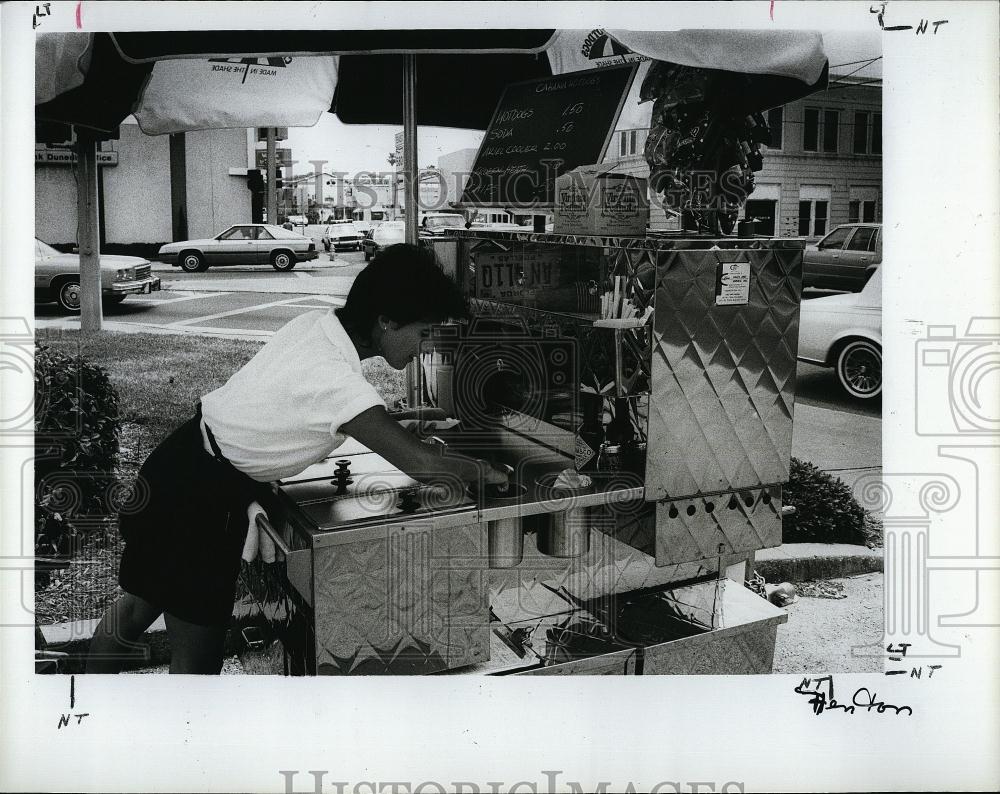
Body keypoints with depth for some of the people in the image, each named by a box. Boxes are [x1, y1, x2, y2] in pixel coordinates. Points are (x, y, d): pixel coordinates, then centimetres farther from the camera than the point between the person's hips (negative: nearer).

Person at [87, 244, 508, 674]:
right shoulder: (335, 378, -29)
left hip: (178, 465, 9)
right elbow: (423, 463, -35)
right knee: (198, 658, 3)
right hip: (201, 497, -9)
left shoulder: (316, 322, -4)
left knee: (139, 605, 26)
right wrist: (488, 472, -18)